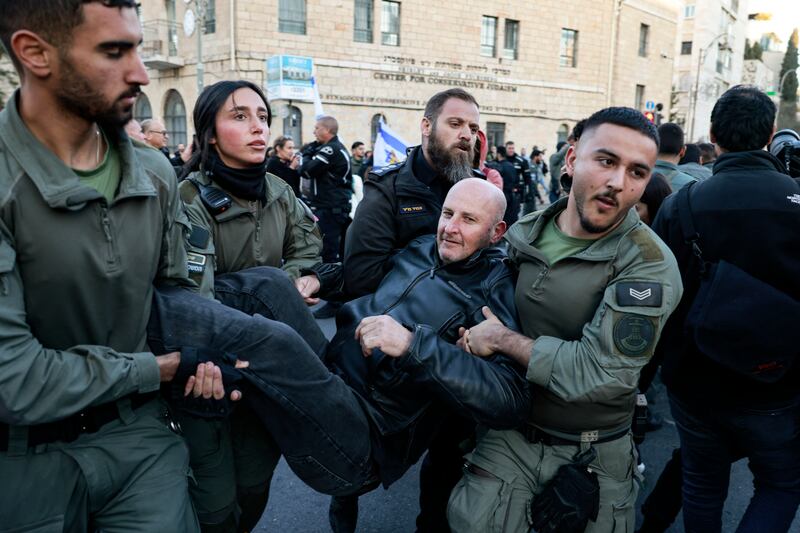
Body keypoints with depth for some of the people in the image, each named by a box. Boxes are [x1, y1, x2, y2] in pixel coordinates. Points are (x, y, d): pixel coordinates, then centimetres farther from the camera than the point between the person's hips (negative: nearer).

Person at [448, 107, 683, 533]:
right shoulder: (524, 231, -2)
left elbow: (599, 374, -26)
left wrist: (503, 341, -19)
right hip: (510, 434, 3)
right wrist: (474, 335, -3)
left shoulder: (648, 266, -19)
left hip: (594, 457, -3)